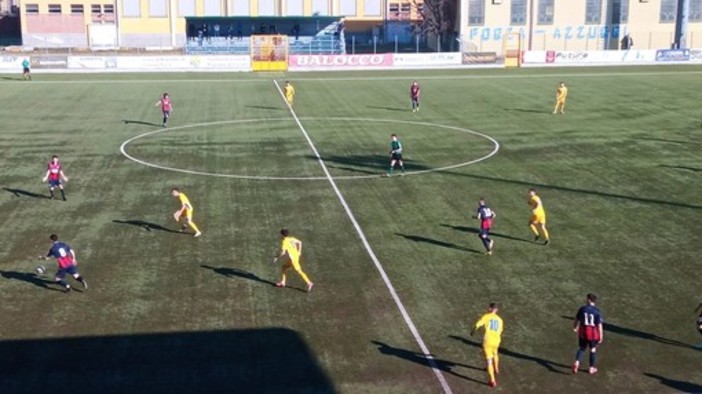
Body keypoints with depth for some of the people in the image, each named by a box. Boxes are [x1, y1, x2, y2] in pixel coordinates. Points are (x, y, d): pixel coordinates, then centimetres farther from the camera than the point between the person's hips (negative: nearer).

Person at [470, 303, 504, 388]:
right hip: (496, 341, 5)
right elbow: (500, 331, 17)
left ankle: (493, 381, -7)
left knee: (489, 360, -1)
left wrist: (472, 332, 7)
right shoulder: (499, 319, 10)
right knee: (495, 354, 35)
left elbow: (477, 325, -13)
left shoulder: (486, 317, -3)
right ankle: (496, 369, 59)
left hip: (487, 340, -5)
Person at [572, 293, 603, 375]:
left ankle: (577, 362, -6)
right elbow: (599, 325, -15)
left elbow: (576, 319, 3)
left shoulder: (582, 309, -8)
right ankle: (591, 368, 24)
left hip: (583, 333, 2)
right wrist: (601, 336, -5)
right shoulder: (597, 311, -16)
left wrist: (575, 328, 22)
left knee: (581, 348, 16)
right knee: (593, 350, 15)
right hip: (593, 334, -2)